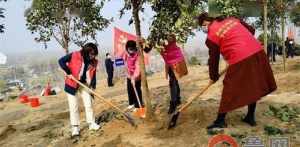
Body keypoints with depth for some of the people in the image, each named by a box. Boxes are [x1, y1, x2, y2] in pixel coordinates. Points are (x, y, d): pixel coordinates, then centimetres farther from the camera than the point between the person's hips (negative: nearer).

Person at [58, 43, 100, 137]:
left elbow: (93, 75, 2)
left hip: (85, 84, 4)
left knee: (88, 104, 7)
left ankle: (91, 123, 20)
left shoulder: (93, 62, -4)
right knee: (73, 106, 1)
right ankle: (75, 127, 11)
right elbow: (61, 61, -13)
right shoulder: (75, 55, -16)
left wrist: (93, 87, -6)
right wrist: (68, 73, -20)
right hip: (72, 83, -3)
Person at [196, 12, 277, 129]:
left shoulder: (211, 35, -1)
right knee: (253, 87, 18)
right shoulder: (231, 19, 17)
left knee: (229, 89, 6)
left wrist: (214, 77, 16)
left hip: (240, 59, -7)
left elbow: (213, 59, 4)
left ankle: (220, 121, 15)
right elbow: (251, 30, 22)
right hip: (257, 51, 7)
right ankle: (250, 117, 31)